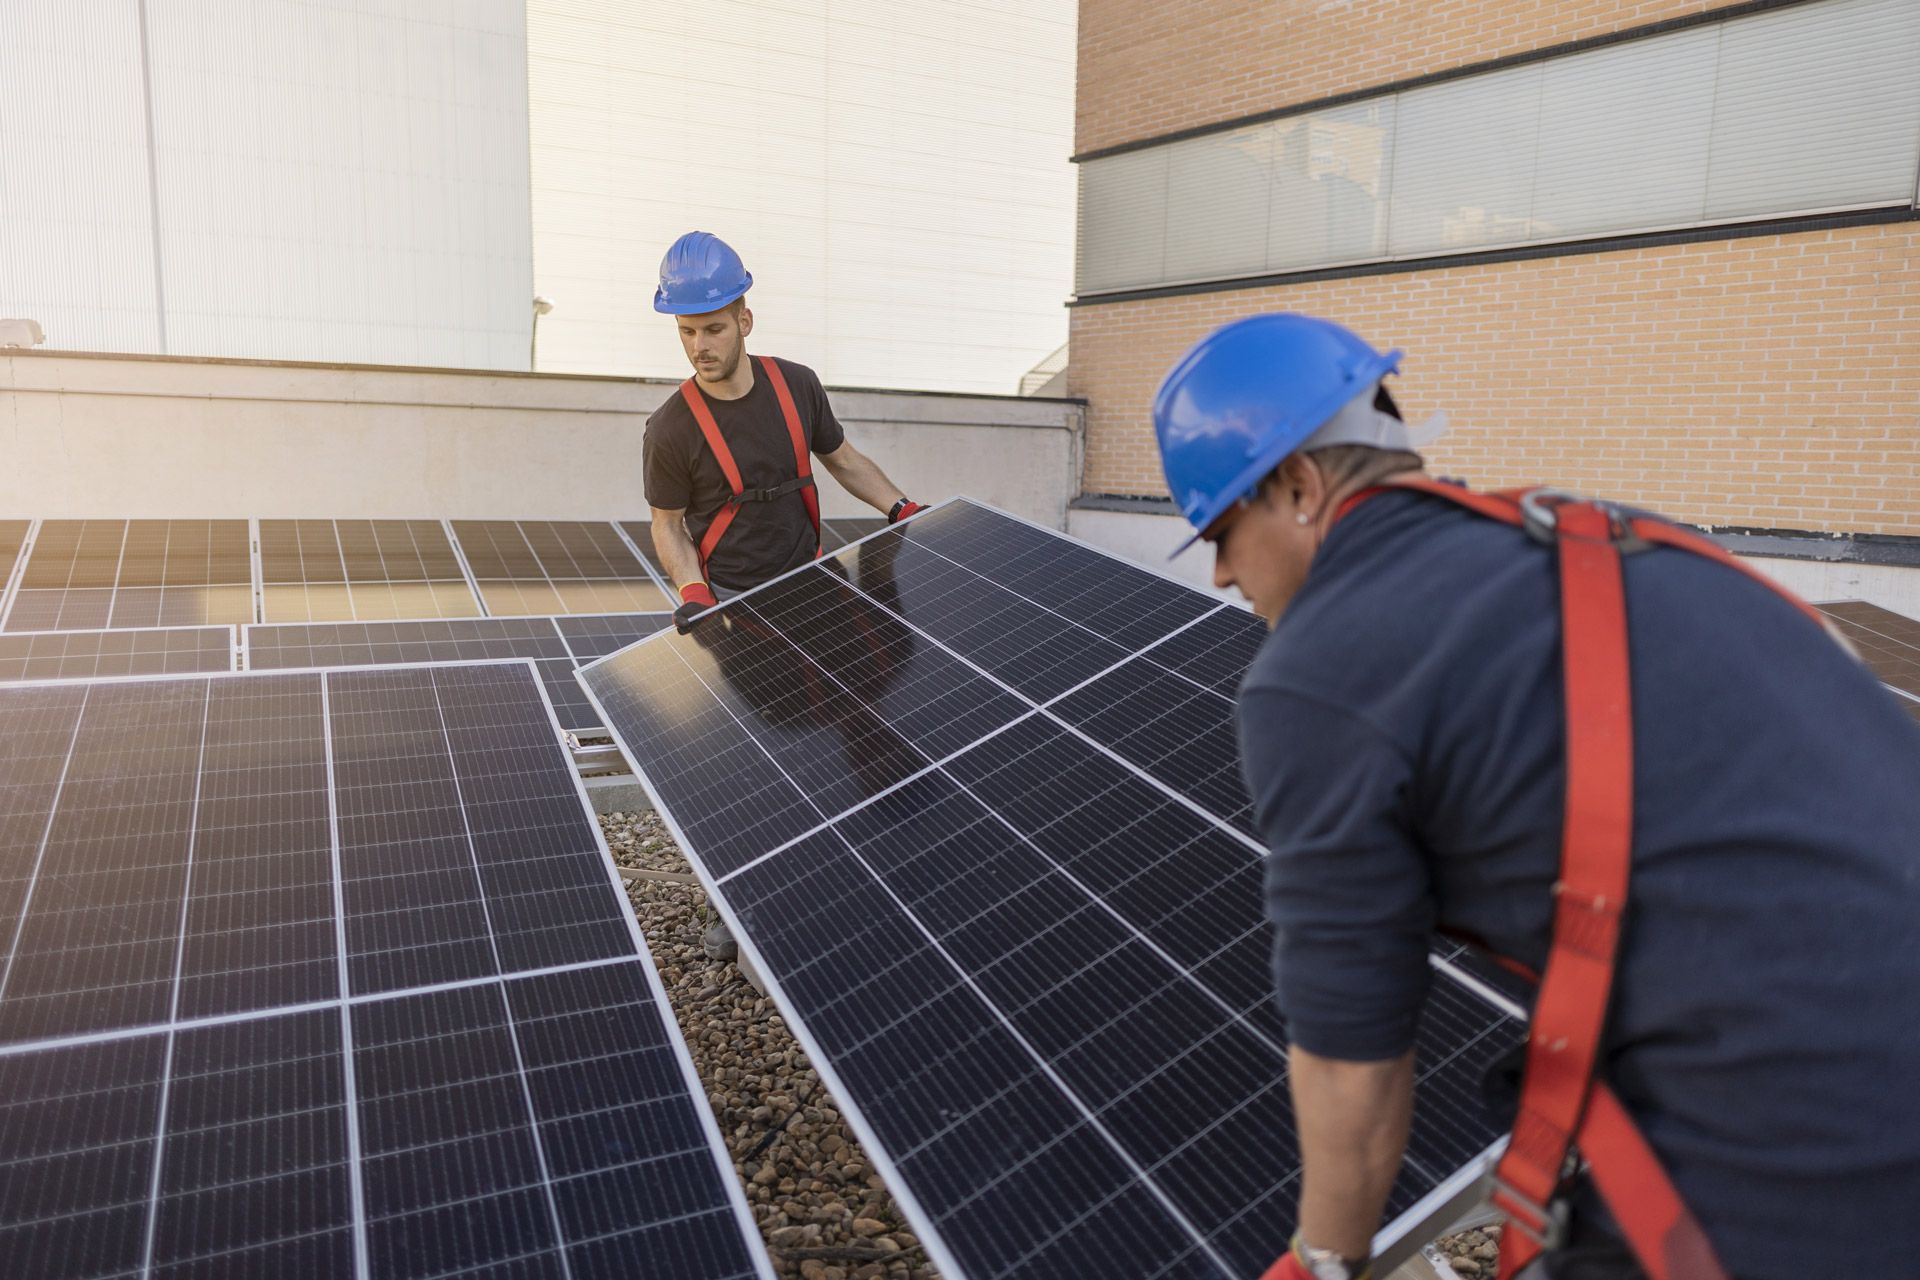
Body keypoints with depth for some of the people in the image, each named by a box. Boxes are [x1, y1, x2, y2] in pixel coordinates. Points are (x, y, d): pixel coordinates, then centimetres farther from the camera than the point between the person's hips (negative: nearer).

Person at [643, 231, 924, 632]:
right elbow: (668, 523, -5)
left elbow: (844, 461, 7)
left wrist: (904, 511, -3)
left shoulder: (798, 385, -7)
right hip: (729, 598, -3)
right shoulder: (669, 431, -16)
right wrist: (694, 594, -20)